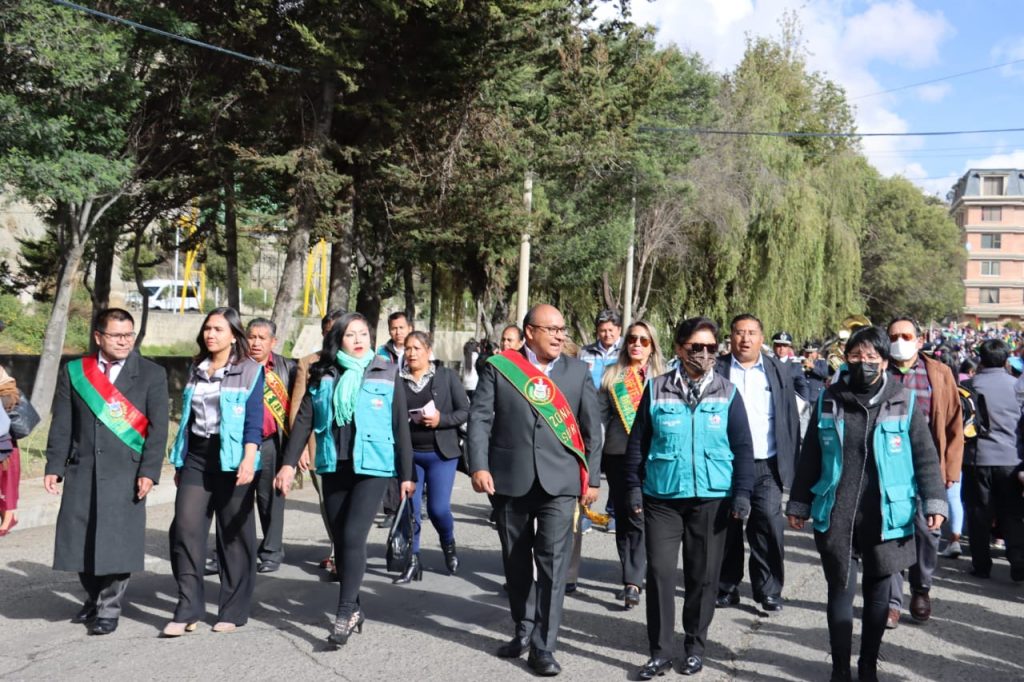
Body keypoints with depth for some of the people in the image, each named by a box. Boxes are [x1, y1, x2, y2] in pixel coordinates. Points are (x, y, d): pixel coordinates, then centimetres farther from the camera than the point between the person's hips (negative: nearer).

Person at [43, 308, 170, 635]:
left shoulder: (151, 374, 1)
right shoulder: (74, 372, 8)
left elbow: (158, 427, -4)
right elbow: (62, 424, 7)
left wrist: (149, 471, -11)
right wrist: (54, 467, 0)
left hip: (126, 472, -3)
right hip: (82, 470, 3)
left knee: (117, 541, -2)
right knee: (81, 540, 8)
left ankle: (109, 608, 15)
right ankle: (94, 598, 30)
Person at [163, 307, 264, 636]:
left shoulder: (250, 370, -2)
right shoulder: (196, 369, 14)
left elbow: (254, 419, -9)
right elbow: (187, 416, 18)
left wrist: (249, 459, -21)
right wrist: (179, 461, 18)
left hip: (231, 459, -4)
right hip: (195, 457, 5)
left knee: (234, 535, 3)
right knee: (186, 528, -7)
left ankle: (233, 611, 13)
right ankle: (188, 609, 0)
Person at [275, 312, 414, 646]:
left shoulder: (386, 374, 1)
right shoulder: (322, 376, 7)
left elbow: (401, 426, 2)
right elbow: (303, 421, 5)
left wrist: (406, 474, 1)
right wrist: (288, 463, -6)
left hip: (372, 467, -3)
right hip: (333, 467, 4)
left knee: (353, 537, -12)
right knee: (340, 540, 9)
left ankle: (345, 613, -3)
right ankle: (353, 608, 23)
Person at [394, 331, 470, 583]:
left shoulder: (446, 376, -1)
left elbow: (465, 410, -2)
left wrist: (441, 419, -16)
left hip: (440, 453, -2)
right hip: (408, 453, 2)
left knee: (438, 508, -2)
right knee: (410, 508, 2)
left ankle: (448, 544, 29)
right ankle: (413, 562, 16)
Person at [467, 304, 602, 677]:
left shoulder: (578, 371, 6)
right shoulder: (499, 367, 2)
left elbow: (592, 428, 7)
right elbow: (479, 418, -2)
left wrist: (592, 478, 3)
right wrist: (479, 466, -13)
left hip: (559, 481, 0)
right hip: (509, 479, 1)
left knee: (553, 562, -5)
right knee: (516, 560, 13)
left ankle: (543, 646, 5)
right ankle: (524, 629, 32)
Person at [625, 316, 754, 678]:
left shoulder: (728, 393, 1)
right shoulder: (657, 389, 0)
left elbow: (743, 447, 3)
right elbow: (637, 442, 4)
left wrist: (742, 492, -4)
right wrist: (634, 487, 0)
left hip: (711, 498, 1)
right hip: (661, 497, 0)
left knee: (703, 575, 9)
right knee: (660, 572, -1)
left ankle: (695, 646, 26)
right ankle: (659, 651, 10)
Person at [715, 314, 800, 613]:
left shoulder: (779, 371, 9)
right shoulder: (716, 370, 4)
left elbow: (791, 418, 9)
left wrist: (792, 464, 4)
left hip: (766, 466, 0)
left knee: (769, 527, -5)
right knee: (728, 529, 7)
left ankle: (769, 589, 9)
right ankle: (727, 587, 20)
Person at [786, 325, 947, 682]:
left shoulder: (904, 401, 0)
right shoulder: (828, 400, 4)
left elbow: (925, 455, 2)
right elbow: (810, 456, 8)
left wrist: (934, 500, -7)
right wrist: (799, 502, 9)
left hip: (884, 516, 0)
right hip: (835, 517, 0)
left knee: (878, 591, 12)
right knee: (840, 590, 5)